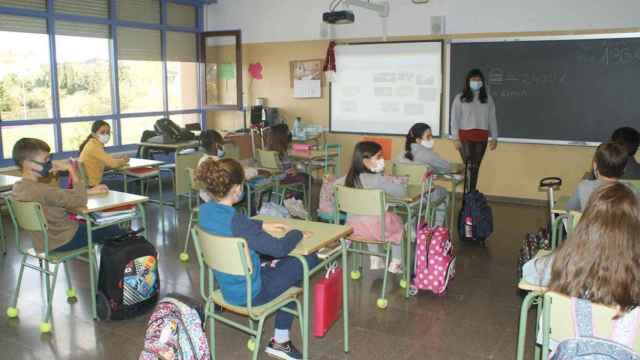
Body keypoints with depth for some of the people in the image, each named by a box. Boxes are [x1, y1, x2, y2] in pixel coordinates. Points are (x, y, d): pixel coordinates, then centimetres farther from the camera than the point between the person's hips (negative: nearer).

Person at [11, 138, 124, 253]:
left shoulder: (18, 187, -1)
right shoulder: (42, 189, -32)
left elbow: (61, 195, 7)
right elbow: (81, 201, -29)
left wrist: (90, 191, 2)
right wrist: (72, 170, -22)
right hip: (62, 241, -9)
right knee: (115, 230, 8)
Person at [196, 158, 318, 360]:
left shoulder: (205, 210, -8)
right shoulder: (236, 221, -33)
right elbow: (279, 248, -27)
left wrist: (263, 226, 9)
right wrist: (297, 233, -8)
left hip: (225, 285, 8)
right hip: (248, 294, -8)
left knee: (287, 263, 23)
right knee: (308, 260, 5)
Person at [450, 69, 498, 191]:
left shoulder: (488, 99, 10)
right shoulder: (460, 98, 1)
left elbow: (492, 119, 10)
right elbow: (455, 119, -1)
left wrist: (494, 138, 6)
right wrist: (456, 138, -8)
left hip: (481, 138, 3)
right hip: (465, 136, -3)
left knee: (476, 167, 7)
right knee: (469, 166, -9)